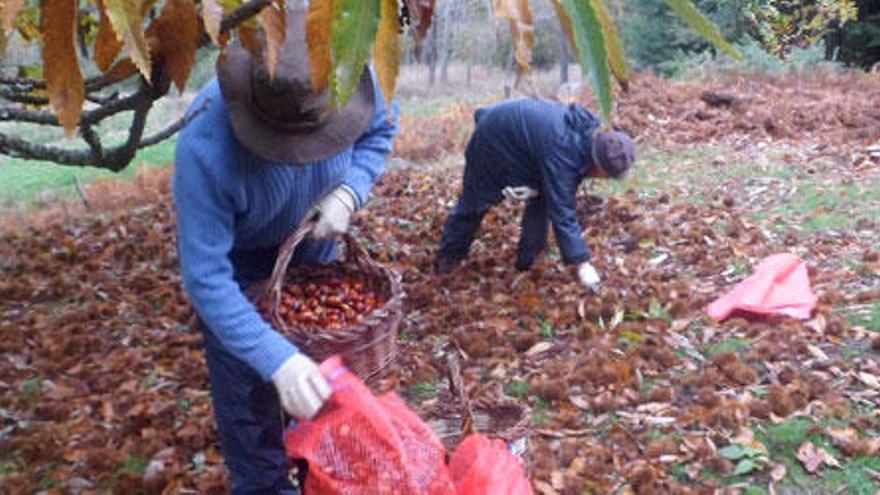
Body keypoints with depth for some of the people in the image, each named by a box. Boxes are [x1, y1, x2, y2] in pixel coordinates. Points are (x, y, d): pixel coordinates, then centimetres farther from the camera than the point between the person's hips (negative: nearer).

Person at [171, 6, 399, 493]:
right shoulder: (206, 148, -42)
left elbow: (380, 128, -8)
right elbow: (206, 277, -36)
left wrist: (348, 193, -26)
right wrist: (278, 360, -43)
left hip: (312, 239, 4)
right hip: (235, 254, -4)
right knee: (247, 384, 1)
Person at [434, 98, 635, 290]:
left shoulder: (592, 131, -19)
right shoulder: (562, 152, -43)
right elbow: (562, 212, -40)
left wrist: (535, 188, -23)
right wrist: (581, 263, -38)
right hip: (494, 137, -7)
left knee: (543, 199, -1)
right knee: (475, 201, 6)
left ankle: (527, 262, 11)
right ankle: (448, 256, 25)